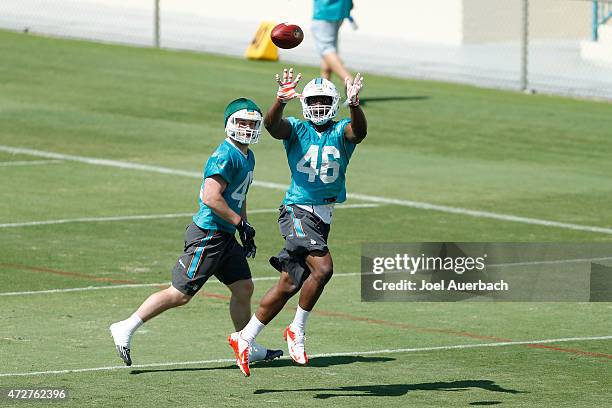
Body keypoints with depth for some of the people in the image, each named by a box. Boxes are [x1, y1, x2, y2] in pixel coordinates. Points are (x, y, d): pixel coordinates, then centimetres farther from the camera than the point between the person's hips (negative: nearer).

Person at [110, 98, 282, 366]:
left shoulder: (247, 157, 14)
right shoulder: (225, 156, -18)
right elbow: (211, 197, -25)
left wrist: (245, 232, 20)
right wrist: (240, 223, -17)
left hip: (225, 238, 10)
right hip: (208, 235, -10)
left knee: (244, 288, 11)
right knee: (180, 294, -8)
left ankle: (247, 347, 24)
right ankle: (126, 328, -2)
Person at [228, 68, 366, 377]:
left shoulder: (341, 133, 3)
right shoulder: (296, 130, -2)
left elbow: (359, 131, -20)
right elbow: (272, 124, -24)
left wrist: (354, 104, -40)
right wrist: (281, 100, -44)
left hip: (324, 218, 5)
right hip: (298, 212, -5)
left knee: (289, 285, 11)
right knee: (322, 268, -24)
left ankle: (244, 339, 23)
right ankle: (297, 330, -7)